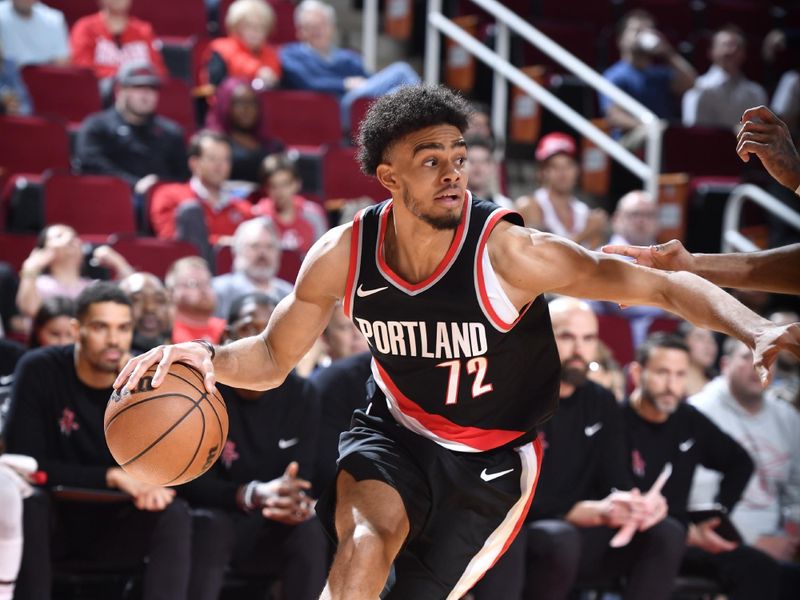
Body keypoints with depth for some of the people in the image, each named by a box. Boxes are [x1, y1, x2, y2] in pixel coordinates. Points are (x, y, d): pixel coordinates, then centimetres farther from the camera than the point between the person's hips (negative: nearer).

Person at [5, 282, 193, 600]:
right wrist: (111, 477, -25)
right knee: (30, 501, -33)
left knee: (175, 513, -24)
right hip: (52, 524, -2)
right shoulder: (38, 371, -14)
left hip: (113, 528, 2)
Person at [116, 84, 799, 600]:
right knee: (369, 537, -29)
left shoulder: (506, 250, -25)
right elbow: (272, 358, 1)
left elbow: (666, 286, -26)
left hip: (491, 459, -1)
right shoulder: (344, 254, -13)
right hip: (394, 432, 1)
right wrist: (210, 357, -22)